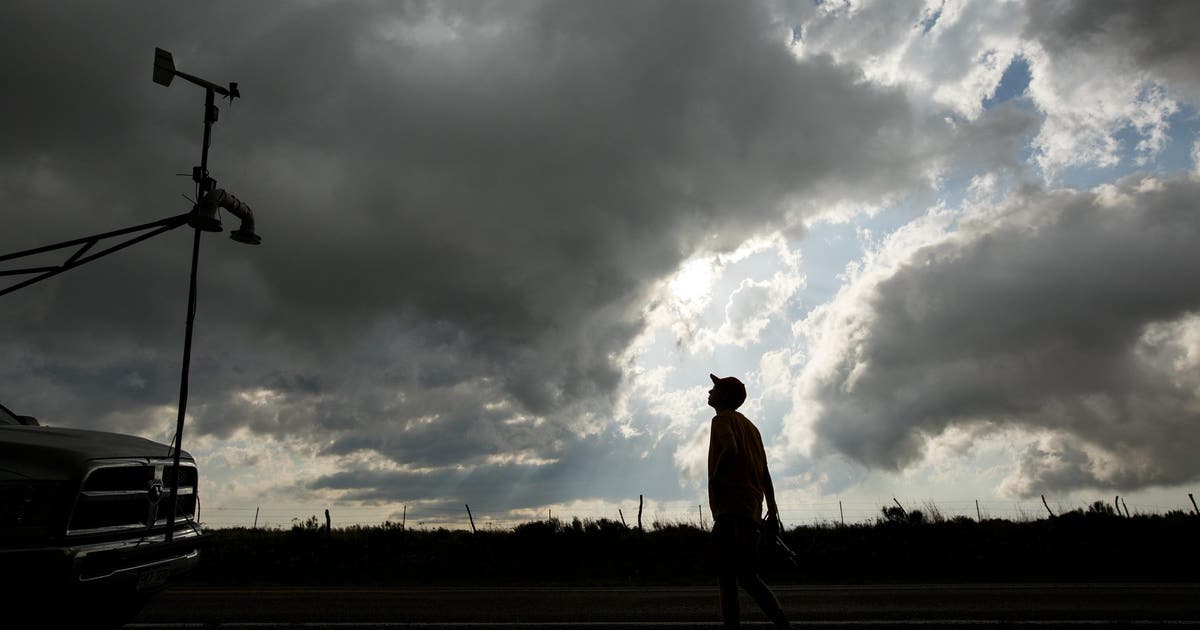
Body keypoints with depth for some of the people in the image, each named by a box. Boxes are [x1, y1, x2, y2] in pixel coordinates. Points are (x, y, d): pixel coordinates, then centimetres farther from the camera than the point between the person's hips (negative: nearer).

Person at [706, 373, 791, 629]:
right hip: (752, 510, 9)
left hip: (731, 510, -9)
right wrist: (773, 511, 21)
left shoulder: (722, 419, -1)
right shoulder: (749, 425, 24)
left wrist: (715, 478, -10)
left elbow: (730, 450, -23)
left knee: (727, 579, -12)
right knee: (747, 576, 15)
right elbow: (765, 473, 22)